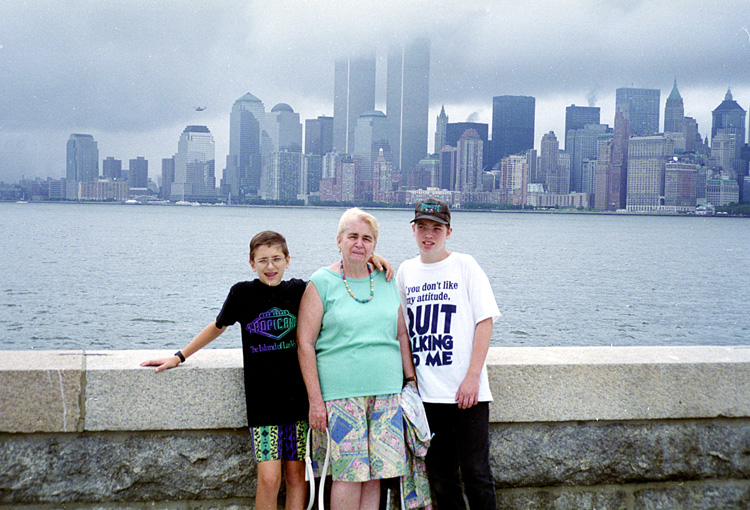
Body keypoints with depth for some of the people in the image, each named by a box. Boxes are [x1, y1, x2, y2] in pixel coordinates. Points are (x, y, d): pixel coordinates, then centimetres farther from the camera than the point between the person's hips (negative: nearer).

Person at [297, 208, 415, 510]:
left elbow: (402, 335, 19)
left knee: (376, 471, 4)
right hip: (341, 392, -4)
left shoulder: (387, 281, 12)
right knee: (349, 473, -6)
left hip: (386, 390, 4)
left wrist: (411, 380, 13)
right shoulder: (321, 283, -1)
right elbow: (305, 344, -4)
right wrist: (315, 400, -9)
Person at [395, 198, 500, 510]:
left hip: (466, 391, -4)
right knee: (439, 474, 10)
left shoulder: (465, 265, -1)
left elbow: (485, 321, -5)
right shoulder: (406, 271, 11)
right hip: (425, 392, 4)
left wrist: (472, 377, -13)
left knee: (475, 473, -2)